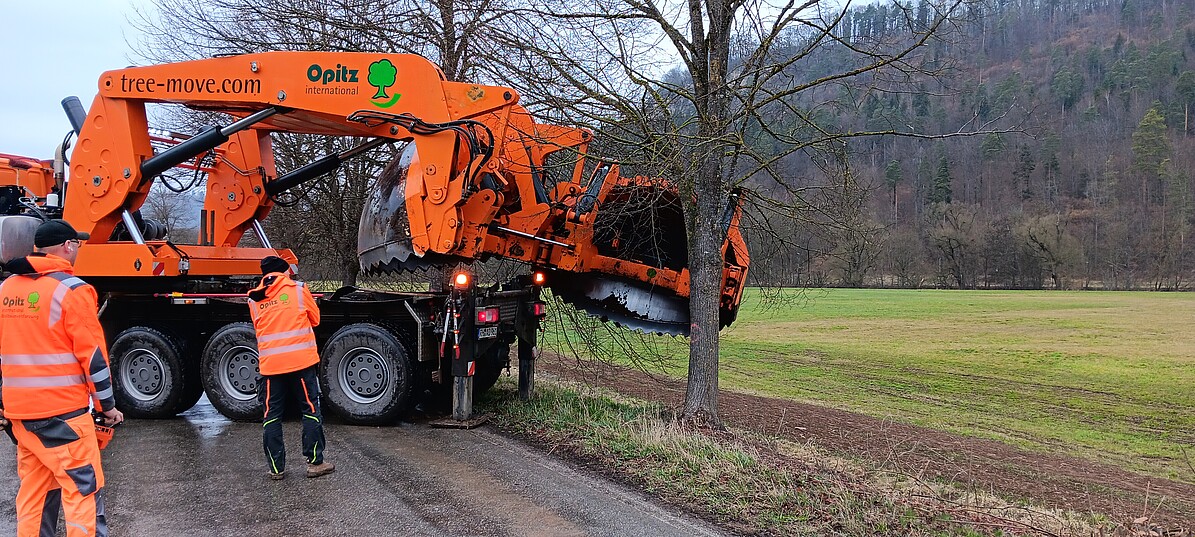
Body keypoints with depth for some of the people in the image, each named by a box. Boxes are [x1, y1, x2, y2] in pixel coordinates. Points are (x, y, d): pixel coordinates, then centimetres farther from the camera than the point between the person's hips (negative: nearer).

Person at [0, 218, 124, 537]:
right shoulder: (71, 290, -11)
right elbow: (92, 355, -12)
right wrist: (107, 405, -4)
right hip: (62, 410, -7)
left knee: (34, 492, 15)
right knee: (83, 490, -4)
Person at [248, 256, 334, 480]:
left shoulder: (254, 299, 9)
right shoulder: (298, 289, 1)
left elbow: (259, 329, 19)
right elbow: (315, 319, 11)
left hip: (270, 364, 3)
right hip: (301, 360, -2)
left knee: (272, 415, 9)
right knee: (310, 411, 7)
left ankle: (276, 468, 11)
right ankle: (315, 462, 8)